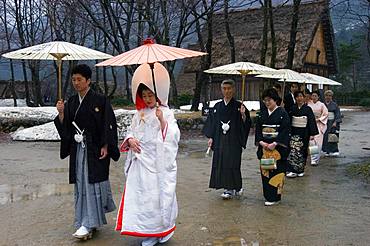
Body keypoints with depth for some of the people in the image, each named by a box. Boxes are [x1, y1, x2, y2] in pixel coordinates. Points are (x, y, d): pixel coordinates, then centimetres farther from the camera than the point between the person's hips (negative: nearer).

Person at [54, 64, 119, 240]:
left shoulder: (100, 100, -8)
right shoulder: (71, 102, 9)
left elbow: (108, 124, -9)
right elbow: (65, 126, 9)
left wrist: (105, 146, -15)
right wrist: (61, 113, -9)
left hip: (95, 149, -6)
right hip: (78, 149, 6)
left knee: (93, 183, -4)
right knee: (81, 184, 9)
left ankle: (89, 224, 1)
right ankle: (92, 220, 22)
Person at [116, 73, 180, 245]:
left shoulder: (166, 112, 0)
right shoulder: (139, 113, 13)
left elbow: (173, 136, -7)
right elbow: (131, 131, 18)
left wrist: (162, 120, -20)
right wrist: (130, 140, -4)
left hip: (159, 162, -4)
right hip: (141, 161, 4)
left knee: (159, 194, -1)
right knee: (141, 194, 3)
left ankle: (162, 230, 16)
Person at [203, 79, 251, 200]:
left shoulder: (238, 106, -3)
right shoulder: (217, 106, 8)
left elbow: (245, 124, -6)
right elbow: (212, 122, 11)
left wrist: (243, 115, -25)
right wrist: (211, 138, 7)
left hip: (234, 140, -4)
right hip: (220, 140, 4)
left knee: (232, 163, -5)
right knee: (220, 163, 7)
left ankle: (230, 189, 6)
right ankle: (236, 188, 21)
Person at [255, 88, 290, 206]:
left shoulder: (282, 113, -5)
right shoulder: (262, 114, 10)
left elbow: (285, 130, -11)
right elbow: (258, 129, 9)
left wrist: (274, 144, -17)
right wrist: (261, 142, -7)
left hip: (278, 147, -5)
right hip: (264, 146, 5)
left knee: (276, 171, -4)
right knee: (265, 171, 7)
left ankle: (274, 197, 3)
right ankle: (267, 195, 17)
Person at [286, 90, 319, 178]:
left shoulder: (308, 109, -2)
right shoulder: (292, 109, 4)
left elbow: (311, 121, -4)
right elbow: (288, 121, 7)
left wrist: (312, 134, -10)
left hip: (304, 133, -1)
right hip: (294, 132, 1)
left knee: (302, 151, 5)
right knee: (293, 150, -5)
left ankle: (300, 170, 13)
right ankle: (292, 170, -3)